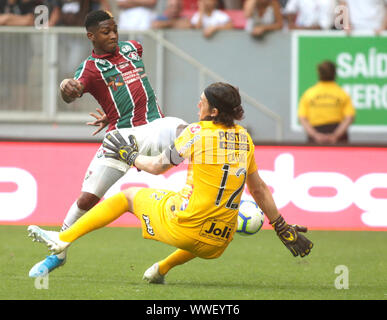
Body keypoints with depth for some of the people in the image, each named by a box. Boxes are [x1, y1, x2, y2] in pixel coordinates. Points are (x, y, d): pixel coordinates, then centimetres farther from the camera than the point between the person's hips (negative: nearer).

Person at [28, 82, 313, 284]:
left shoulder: (197, 132, -8)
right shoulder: (244, 138, 6)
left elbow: (158, 166, 3)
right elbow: (258, 189, 13)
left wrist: (130, 156, 22)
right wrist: (283, 228, 22)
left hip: (184, 226, -4)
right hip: (218, 243, 4)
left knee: (128, 196, 17)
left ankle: (63, 239, 18)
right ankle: (161, 270, 41)